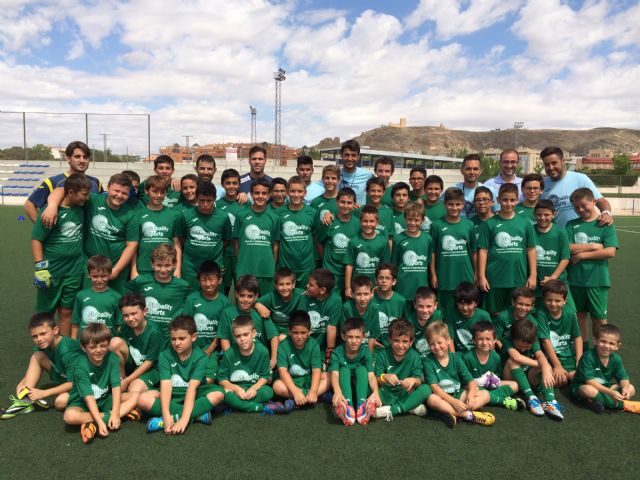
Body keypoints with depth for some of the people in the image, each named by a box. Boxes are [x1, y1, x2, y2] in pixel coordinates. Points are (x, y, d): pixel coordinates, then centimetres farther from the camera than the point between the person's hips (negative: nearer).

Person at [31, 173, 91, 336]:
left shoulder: (81, 208, -1)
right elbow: (36, 239, -12)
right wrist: (40, 267, -15)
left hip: (74, 271, 4)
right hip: (51, 272, -4)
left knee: (66, 311, 11)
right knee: (45, 313, 11)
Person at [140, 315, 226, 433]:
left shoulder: (200, 357, -17)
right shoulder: (165, 355, -13)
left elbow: (192, 387, -27)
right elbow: (166, 385, -24)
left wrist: (184, 419, -38)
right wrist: (166, 415, -37)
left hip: (194, 395, -1)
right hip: (172, 395, 2)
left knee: (219, 393, -29)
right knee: (143, 399, -27)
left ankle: (175, 417, -28)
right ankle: (198, 414, -27)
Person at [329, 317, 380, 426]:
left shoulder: (366, 352, -11)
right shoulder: (337, 353, -14)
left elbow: (371, 375, -23)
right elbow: (334, 374, -29)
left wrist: (376, 392, -45)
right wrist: (337, 392, -50)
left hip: (361, 389, 1)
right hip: (344, 389, 0)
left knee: (361, 368, -23)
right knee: (344, 370, -26)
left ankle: (362, 404, -39)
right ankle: (347, 405, -47)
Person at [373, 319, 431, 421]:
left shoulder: (414, 356, -4)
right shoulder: (382, 355, -8)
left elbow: (419, 381, -9)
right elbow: (376, 380, -10)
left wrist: (414, 380, -33)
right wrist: (384, 377, -32)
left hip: (406, 395, 1)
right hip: (387, 394, -1)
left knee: (426, 389, -25)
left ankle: (392, 410, -26)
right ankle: (410, 407, -23)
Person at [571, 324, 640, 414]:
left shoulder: (616, 358, -4)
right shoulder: (588, 357, -24)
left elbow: (623, 377, -1)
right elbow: (589, 381, -27)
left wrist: (625, 388, -25)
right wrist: (610, 392, -33)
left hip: (604, 387, 7)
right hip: (582, 386, -7)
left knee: (631, 388, -6)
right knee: (589, 390, -39)